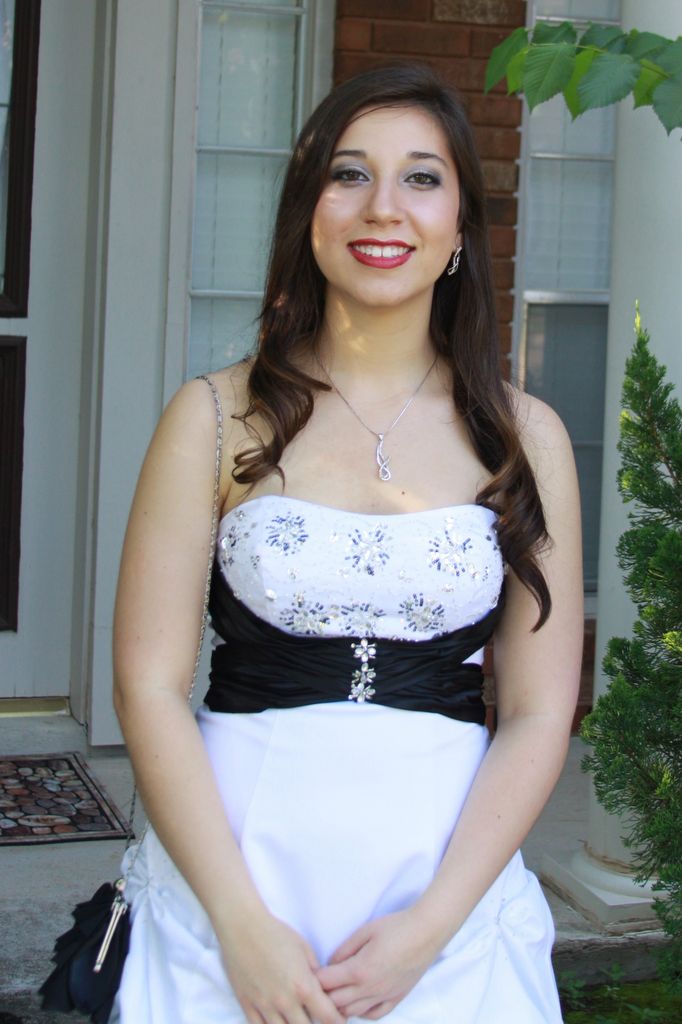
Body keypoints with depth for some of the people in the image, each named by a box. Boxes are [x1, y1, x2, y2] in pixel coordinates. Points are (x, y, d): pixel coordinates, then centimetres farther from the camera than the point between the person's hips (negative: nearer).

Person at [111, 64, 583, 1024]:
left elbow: (539, 713, -1)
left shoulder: (525, 436, 1)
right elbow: (150, 684, -6)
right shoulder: (218, 418, -2)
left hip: (450, 869, 1)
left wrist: (431, 925, -11)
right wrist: (243, 923, -13)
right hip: (233, 864, -1)